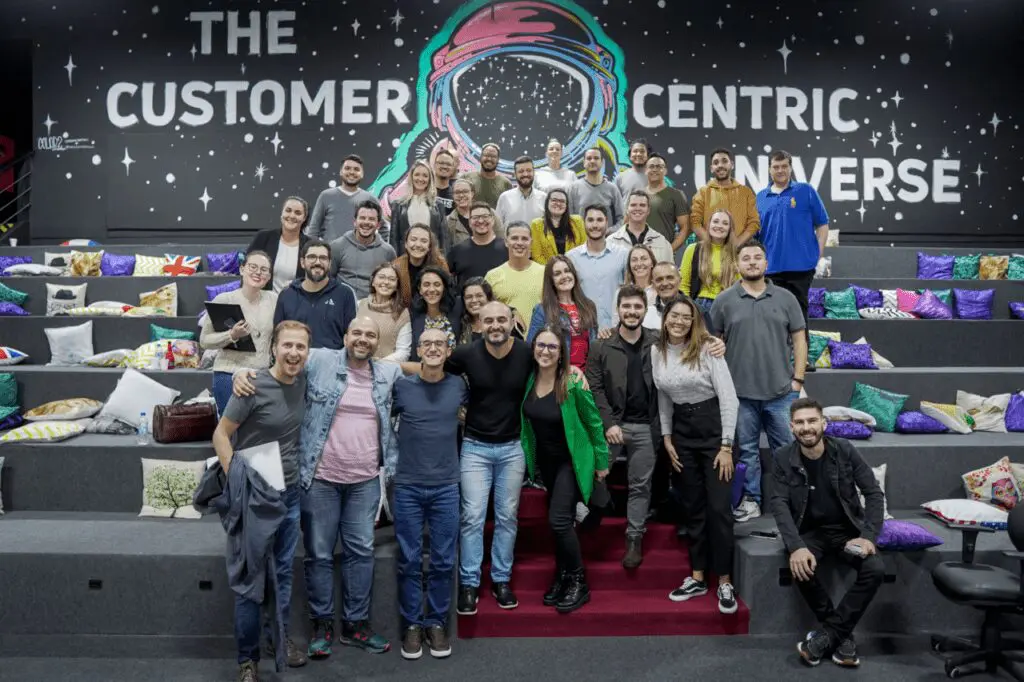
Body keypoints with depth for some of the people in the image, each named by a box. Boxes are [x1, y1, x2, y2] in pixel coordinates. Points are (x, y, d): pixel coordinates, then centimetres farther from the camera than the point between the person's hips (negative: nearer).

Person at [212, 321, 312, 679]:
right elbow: (221, 435, -12)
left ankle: (281, 637, 34)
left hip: (290, 492, 5)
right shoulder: (254, 387, -18)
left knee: (284, 570, 16)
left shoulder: (303, 381, -2)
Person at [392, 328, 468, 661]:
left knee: (443, 561, 6)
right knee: (409, 561, 6)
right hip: (407, 486, -1)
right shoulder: (401, 386, -3)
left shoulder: (459, 386, 1)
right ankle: (411, 624, 20)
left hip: (446, 487, 1)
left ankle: (437, 623, 22)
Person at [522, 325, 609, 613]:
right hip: (544, 461, 5)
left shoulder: (573, 384, -23)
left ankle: (579, 583, 6)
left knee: (558, 519, -12)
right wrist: (531, 458, 7)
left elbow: (594, 424, -13)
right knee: (560, 521, 16)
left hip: (571, 460, -5)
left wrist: (602, 461, -6)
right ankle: (562, 577, 32)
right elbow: (528, 419, 7)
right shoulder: (529, 379, -9)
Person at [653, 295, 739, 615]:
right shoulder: (657, 352, 1)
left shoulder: (707, 348, -13)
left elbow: (729, 397, -14)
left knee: (719, 507, -3)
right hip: (682, 432, 5)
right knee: (693, 506, 12)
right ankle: (697, 577, 22)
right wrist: (667, 438, 9)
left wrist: (726, 446, -15)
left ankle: (725, 582, 10)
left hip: (713, 428, -4)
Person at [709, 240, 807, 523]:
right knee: (747, 450, 9)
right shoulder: (724, 301, 2)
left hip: (782, 392, 1)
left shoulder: (785, 298, 5)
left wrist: (797, 379, 0)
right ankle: (750, 500, 22)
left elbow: (799, 340, 6)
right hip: (740, 392, -1)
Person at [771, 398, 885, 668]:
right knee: (801, 568, -32)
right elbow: (779, 504, -15)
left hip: (847, 529, 1)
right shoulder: (783, 459, -8)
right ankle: (842, 635, -10)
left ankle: (828, 633, -14)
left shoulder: (845, 450, -7)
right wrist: (796, 546, -31)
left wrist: (868, 536, -18)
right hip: (810, 531, -1)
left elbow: (874, 493, -4)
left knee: (875, 570, -26)